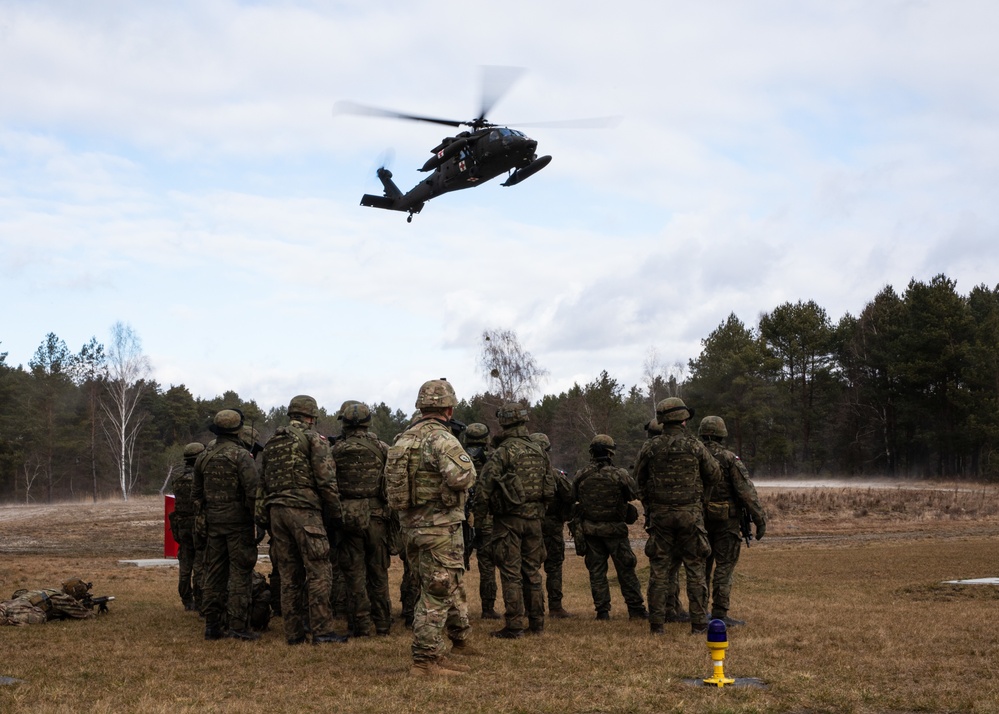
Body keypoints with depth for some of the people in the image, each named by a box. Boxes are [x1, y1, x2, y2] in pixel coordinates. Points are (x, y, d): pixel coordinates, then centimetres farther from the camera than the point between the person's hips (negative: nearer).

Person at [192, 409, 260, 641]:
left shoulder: (204, 457, 10)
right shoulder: (241, 456, -11)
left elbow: (196, 492, 16)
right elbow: (253, 491, -18)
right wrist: (257, 519, -9)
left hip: (213, 523, 6)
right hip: (238, 522, -6)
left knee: (214, 572, 11)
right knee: (240, 574, -3)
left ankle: (212, 625, 12)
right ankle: (238, 626, -5)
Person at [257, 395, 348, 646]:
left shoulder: (271, 443, 19)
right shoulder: (313, 438, -1)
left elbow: (262, 483, 19)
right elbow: (325, 479, -9)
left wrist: (263, 518, 21)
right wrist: (335, 512, -1)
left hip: (276, 511, 7)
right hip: (304, 510, -6)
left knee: (289, 575, 9)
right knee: (318, 571, -5)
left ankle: (293, 633, 9)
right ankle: (321, 630, -9)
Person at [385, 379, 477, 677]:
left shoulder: (402, 440, 10)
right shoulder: (441, 438, -16)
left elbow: (390, 482, 17)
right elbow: (461, 476, -31)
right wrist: (468, 471, -9)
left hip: (410, 526, 8)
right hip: (439, 527, -8)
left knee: (451, 585, 22)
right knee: (436, 594, -2)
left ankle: (460, 638, 34)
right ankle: (425, 660, 0)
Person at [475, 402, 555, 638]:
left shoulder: (503, 451, -12)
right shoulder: (540, 452, 8)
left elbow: (485, 485, -15)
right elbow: (551, 487, 12)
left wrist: (474, 513, -5)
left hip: (509, 519, -6)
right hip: (534, 519, 6)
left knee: (511, 573, -3)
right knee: (532, 570, 14)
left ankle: (514, 625, -3)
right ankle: (536, 622, 18)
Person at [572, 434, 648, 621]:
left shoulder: (581, 476, -2)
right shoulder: (619, 475, -11)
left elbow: (574, 498, 9)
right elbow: (635, 494, -1)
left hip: (590, 529, 2)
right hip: (614, 529, -2)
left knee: (596, 571, 8)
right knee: (625, 570, 5)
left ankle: (602, 610, 8)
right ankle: (636, 609, 7)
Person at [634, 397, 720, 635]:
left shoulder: (649, 448, -2)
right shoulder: (695, 446, -6)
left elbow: (639, 479, 9)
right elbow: (714, 474, 5)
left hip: (660, 515, 2)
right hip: (690, 514, -2)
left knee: (658, 570, 6)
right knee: (695, 569, 6)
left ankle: (656, 624, 7)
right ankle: (699, 623, 7)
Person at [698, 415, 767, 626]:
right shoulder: (729, 459, -11)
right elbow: (747, 492, -14)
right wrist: (760, 519, -11)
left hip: (700, 519, 5)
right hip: (725, 521, -5)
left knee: (702, 564, 15)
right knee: (725, 567, -1)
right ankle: (719, 613, -5)